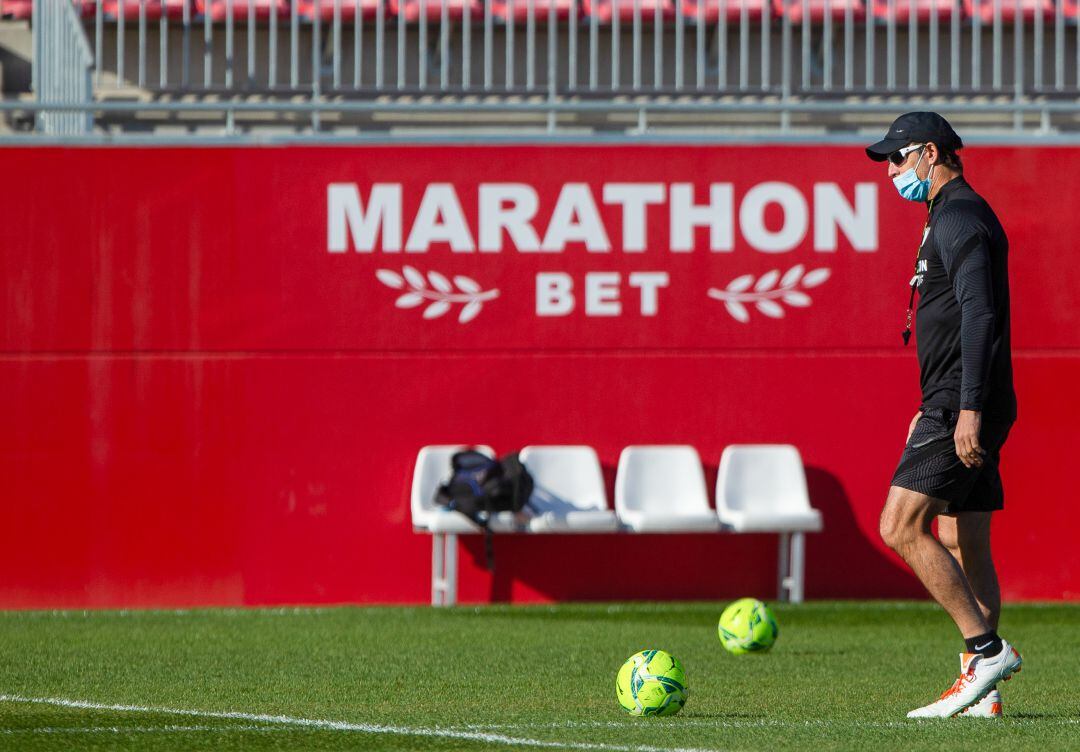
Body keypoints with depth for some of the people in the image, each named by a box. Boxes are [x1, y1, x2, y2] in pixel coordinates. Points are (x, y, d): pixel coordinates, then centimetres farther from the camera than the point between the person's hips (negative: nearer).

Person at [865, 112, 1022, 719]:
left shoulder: (958, 216, -12)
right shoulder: (955, 216, 21)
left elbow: (979, 315, -21)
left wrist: (967, 409, -27)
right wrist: (934, 407, 29)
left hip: (964, 408, -11)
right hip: (959, 405, 11)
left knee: (901, 527, -13)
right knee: (963, 544, 8)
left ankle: (987, 649, -14)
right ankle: (980, 690, 7)